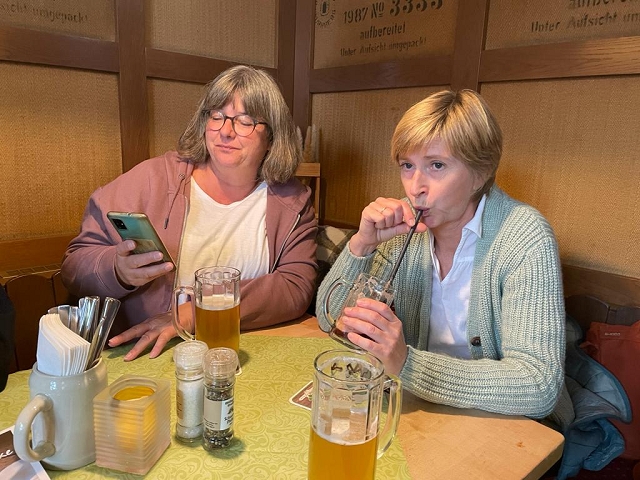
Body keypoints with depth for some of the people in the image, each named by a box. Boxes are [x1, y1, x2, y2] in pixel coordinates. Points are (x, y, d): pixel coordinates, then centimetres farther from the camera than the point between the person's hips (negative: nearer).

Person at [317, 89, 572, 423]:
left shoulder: (525, 239, -18)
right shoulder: (405, 228, -5)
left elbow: (538, 385, -26)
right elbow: (330, 320, -3)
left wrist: (407, 363, -36)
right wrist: (362, 244, -19)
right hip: (418, 407, 5)